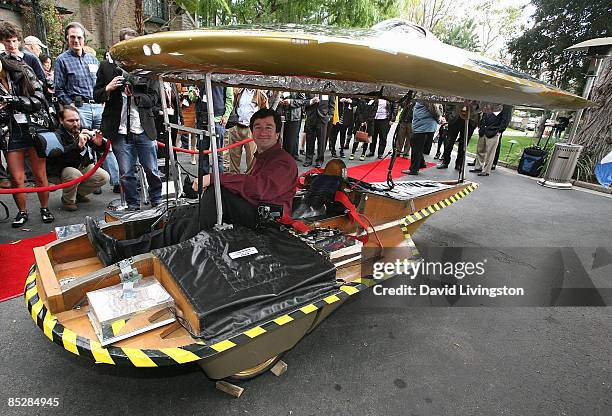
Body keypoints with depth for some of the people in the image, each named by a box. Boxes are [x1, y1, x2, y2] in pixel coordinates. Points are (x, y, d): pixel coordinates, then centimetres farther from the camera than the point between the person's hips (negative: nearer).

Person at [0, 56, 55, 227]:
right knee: (16, 179, 0)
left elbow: (39, 101, -5)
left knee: (40, 175, 1)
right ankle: (22, 212, 18)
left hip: (34, 129, -2)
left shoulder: (23, 73, 1)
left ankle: (45, 208, 19)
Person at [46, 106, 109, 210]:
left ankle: (78, 193, 13)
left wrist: (99, 143, -31)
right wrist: (78, 145, -53)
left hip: (83, 167, 6)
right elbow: (55, 156, -40)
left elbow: (103, 148, -5)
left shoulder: (84, 132, -7)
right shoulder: (57, 136, -22)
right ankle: (68, 200, -6)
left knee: (104, 177, -11)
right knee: (75, 174, -36)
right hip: (59, 171, -5)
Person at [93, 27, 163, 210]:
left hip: (144, 130, -1)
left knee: (152, 171, 7)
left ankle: (157, 203, 27)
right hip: (120, 132, 1)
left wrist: (134, 95, -15)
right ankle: (133, 207, 22)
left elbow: (154, 98, 1)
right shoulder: (107, 67, 9)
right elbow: (96, 96, 11)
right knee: (126, 174, 7)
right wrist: (108, 88, -8)